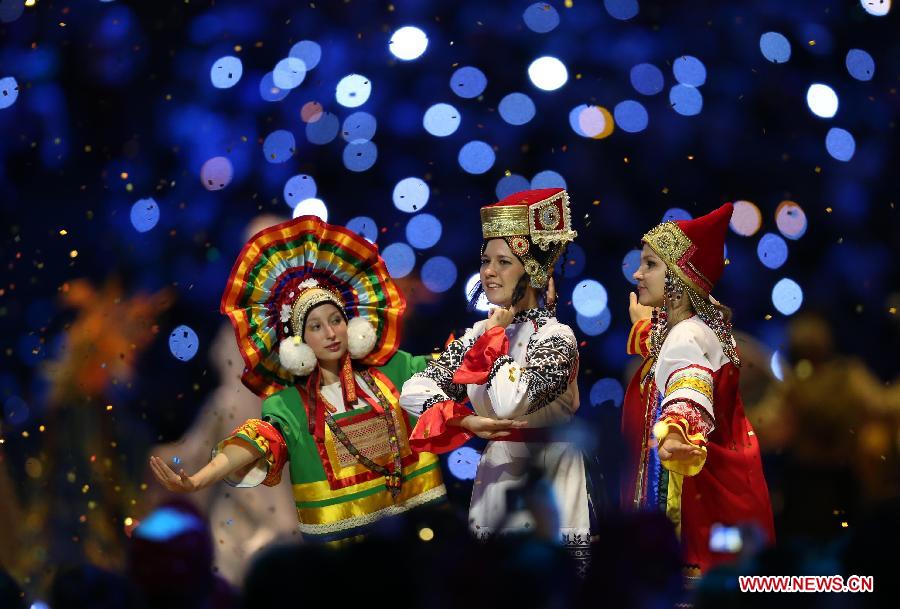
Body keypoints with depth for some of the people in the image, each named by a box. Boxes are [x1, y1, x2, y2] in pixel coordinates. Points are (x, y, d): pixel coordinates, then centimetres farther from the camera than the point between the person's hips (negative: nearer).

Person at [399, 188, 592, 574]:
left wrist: (496, 335, -15)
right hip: (494, 474, 6)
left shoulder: (556, 337, -13)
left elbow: (509, 403, -29)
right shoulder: (479, 333, 5)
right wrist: (467, 422, -17)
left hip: (546, 481, -6)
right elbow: (413, 390, -1)